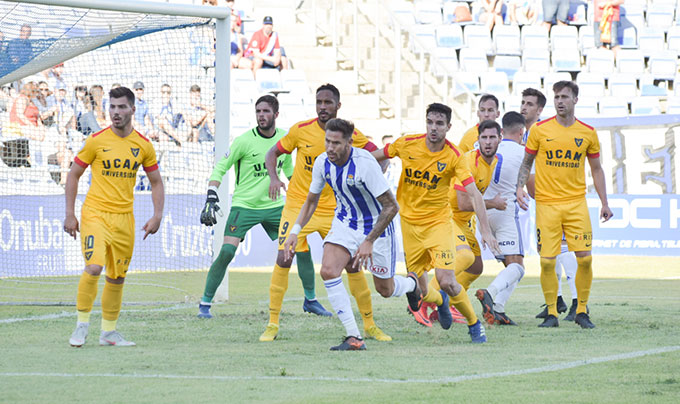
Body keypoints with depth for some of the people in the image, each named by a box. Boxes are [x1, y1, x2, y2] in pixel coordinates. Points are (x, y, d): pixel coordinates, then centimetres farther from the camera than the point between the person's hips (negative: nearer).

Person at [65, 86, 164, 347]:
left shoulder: (143, 145, 5)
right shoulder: (96, 141, -3)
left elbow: (156, 182, 16)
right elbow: (73, 175, 3)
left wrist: (157, 215, 4)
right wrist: (70, 213, -3)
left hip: (124, 218, 4)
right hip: (95, 214, -4)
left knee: (117, 277, 8)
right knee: (93, 267, -19)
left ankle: (108, 331, 19)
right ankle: (82, 323, -5)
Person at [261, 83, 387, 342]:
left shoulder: (350, 135, -6)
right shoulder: (301, 130, -7)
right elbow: (272, 153, 4)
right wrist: (274, 178, -14)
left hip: (333, 209, 1)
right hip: (298, 204, -1)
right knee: (283, 259, -13)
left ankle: (370, 325, 12)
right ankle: (272, 325, -1)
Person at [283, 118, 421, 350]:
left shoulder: (364, 163, -30)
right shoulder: (322, 162, -11)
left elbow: (391, 206, -25)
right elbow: (312, 200, 7)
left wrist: (369, 241, -29)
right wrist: (295, 231, -6)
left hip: (376, 226, -4)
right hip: (344, 223, 4)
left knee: (385, 290, 9)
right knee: (328, 271, -21)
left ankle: (411, 284, 49)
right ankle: (354, 337, -14)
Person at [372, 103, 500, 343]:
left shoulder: (453, 157, -15)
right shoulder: (407, 144, -9)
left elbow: (474, 193, -19)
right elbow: (376, 157, 9)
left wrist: (485, 230, -27)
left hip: (439, 222, -2)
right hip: (409, 222, 2)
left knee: (446, 281, -19)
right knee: (420, 291, 3)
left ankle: (474, 324, 5)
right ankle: (441, 301, 40)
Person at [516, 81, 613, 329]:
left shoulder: (587, 133, 5)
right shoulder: (540, 130, 1)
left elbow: (596, 170, 14)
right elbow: (527, 162, 10)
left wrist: (604, 203, 10)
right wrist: (520, 187, -6)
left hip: (576, 203, 1)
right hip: (546, 203, -1)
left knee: (584, 258, -7)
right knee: (547, 261, -6)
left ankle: (581, 311, 7)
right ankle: (552, 313, 6)